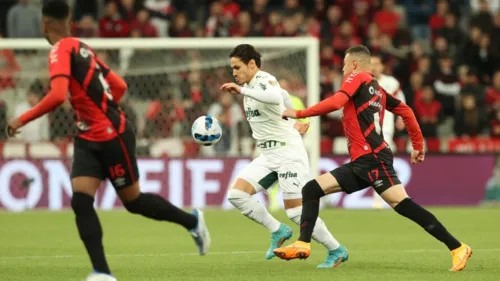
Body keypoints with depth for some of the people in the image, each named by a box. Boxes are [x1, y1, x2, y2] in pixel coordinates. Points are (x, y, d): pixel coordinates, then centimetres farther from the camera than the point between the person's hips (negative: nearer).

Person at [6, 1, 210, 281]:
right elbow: (120, 86, 15)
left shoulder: (61, 51, -17)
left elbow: (57, 96, -30)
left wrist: (22, 120, -22)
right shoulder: (83, 49, 10)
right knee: (81, 201, -5)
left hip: (113, 137, -8)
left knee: (133, 201, 8)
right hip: (89, 140, 8)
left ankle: (193, 221, 29)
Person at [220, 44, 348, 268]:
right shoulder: (251, 85, 13)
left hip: (287, 152, -9)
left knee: (295, 210, -12)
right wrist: (295, 122, 28)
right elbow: (283, 95, 29)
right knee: (236, 194, -7)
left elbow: (275, 97, -41)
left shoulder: (264, 80, -15)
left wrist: (241, 90, -40)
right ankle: (278, 231, 4)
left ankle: (337, 251, 3)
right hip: (268, 155, 9)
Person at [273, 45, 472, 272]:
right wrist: (418, 145, 25)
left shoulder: (357, 78, -1)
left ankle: (457, 248, -17)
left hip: (372, 158, -10)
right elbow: (405, 111, 22)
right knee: (311, 189, 6)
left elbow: (335, 103, -16)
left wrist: (298, 114, -9)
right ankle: (303, 244, -1)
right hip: (360, 163, 10)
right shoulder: (376, 88, 22)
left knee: (401, 204, -17)